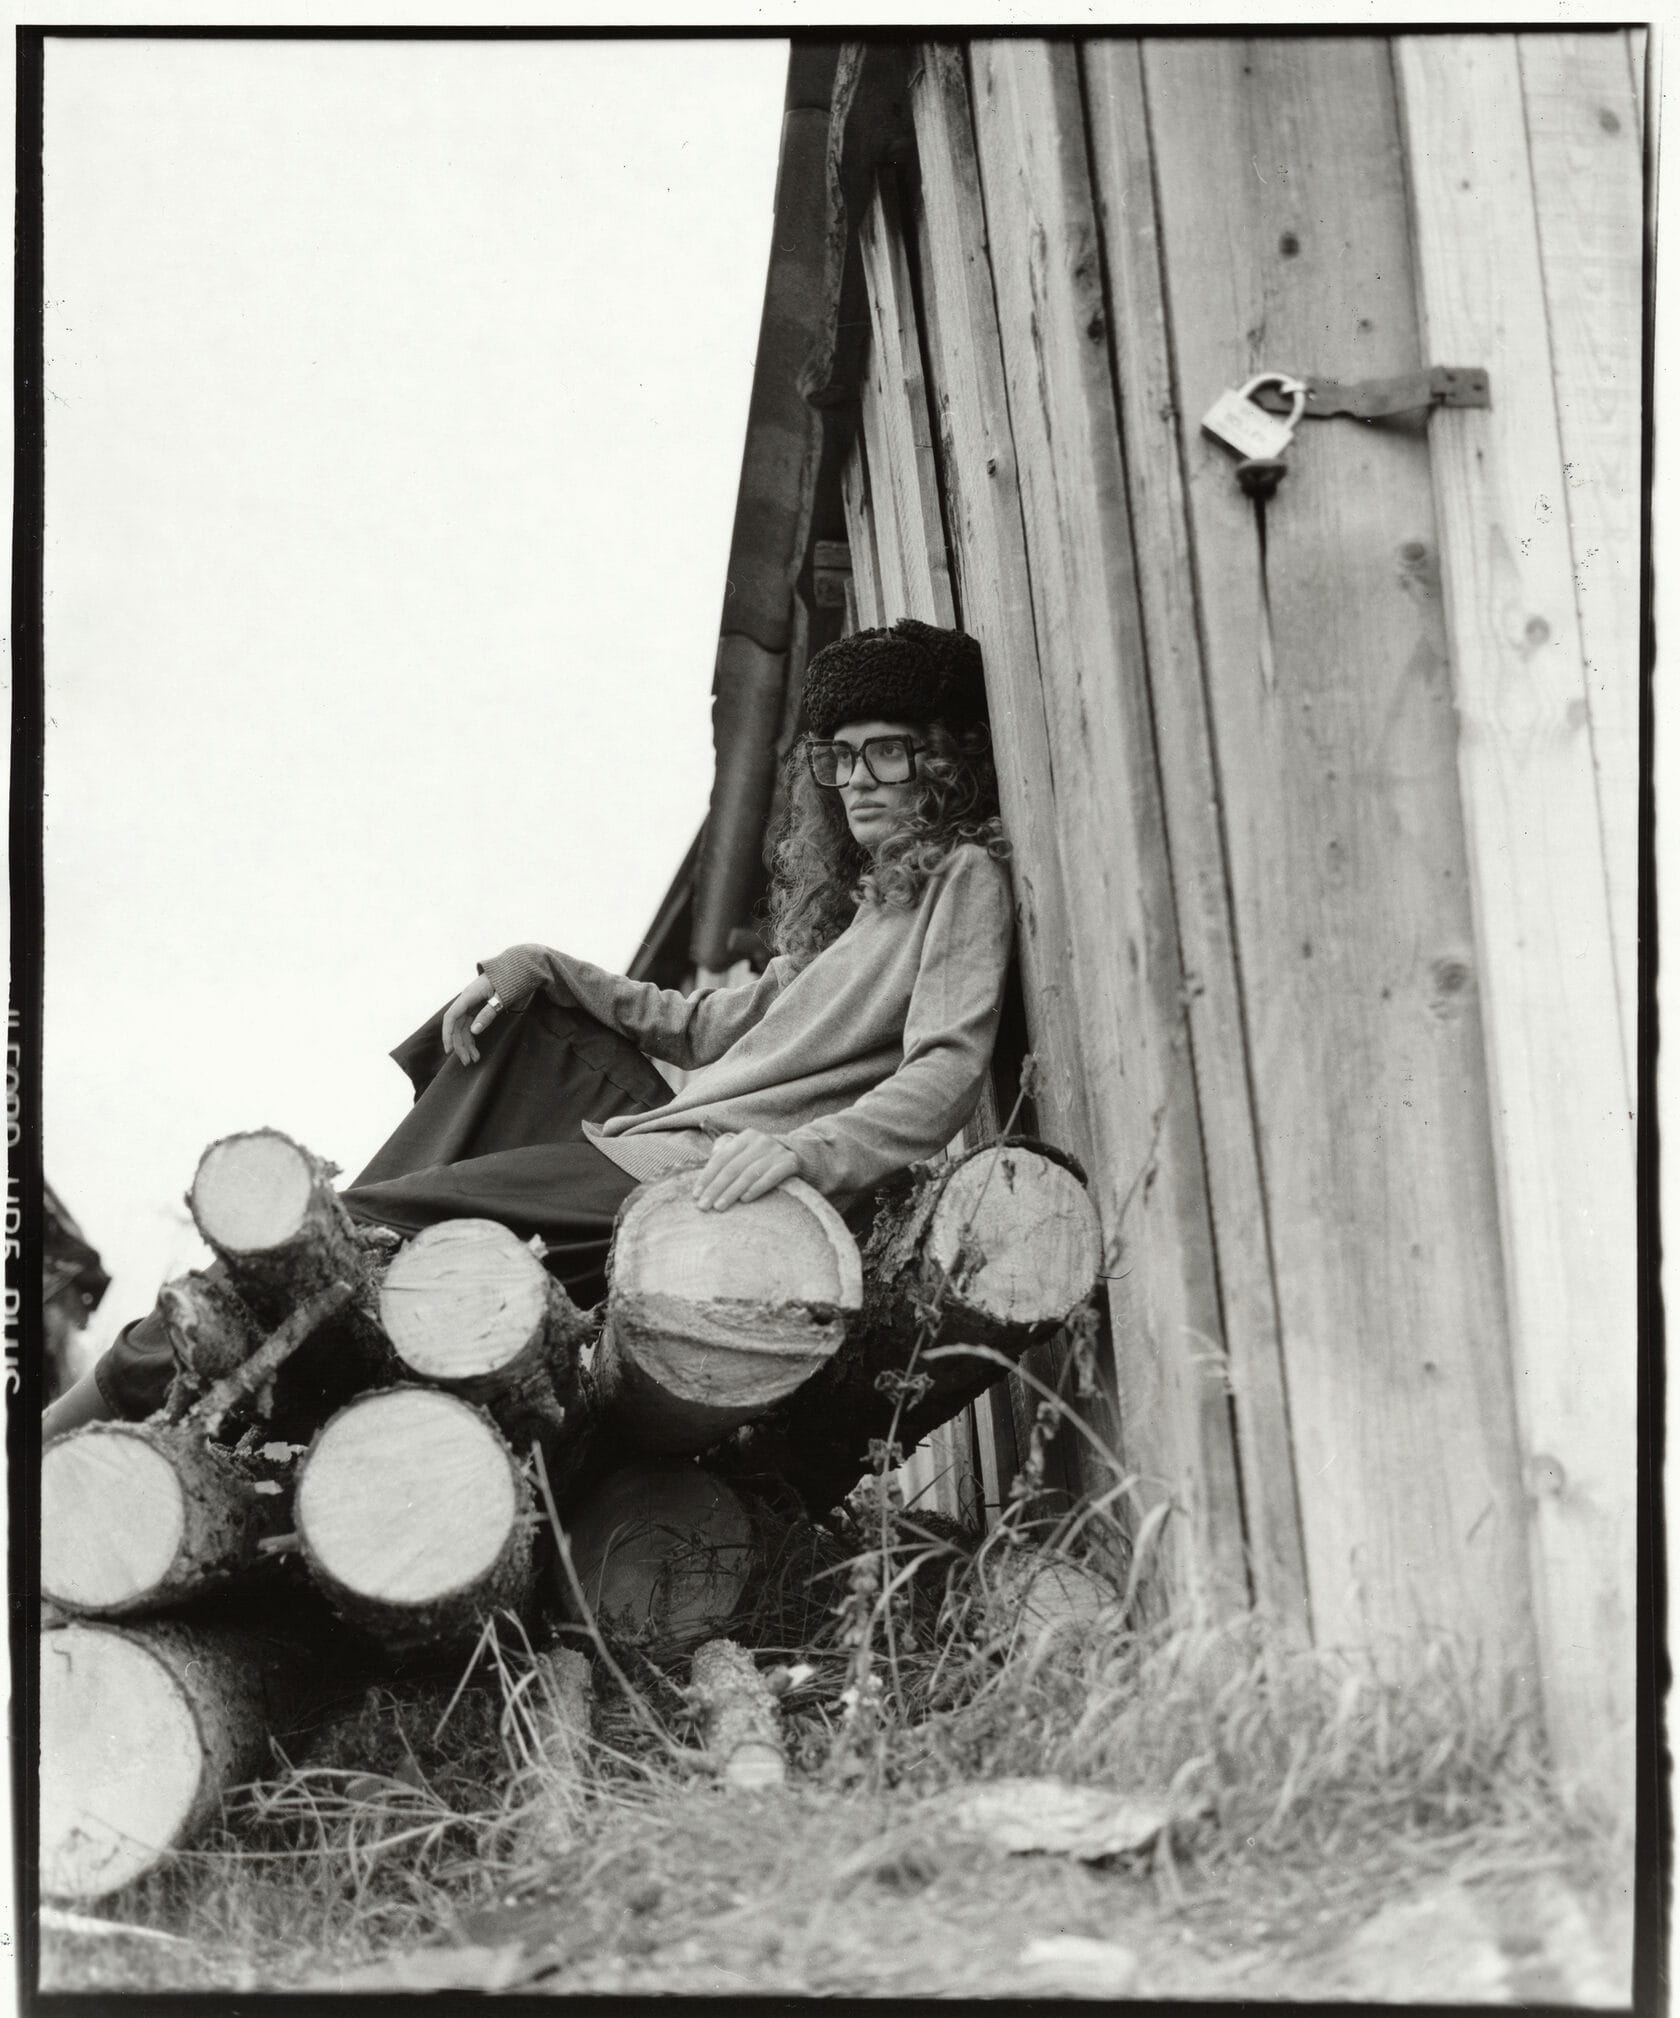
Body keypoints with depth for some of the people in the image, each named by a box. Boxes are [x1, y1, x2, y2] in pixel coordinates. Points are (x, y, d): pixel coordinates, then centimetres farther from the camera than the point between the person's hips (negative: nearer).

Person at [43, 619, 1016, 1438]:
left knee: (350, 1229, -9)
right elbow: (716, 1025, 23)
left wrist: (810, 1147, -34)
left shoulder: (963, 877, -2)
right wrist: (541, 968, 14)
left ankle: (123, 1392, 4)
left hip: (705, 1176, -9)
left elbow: (947, 1072, -17)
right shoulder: (851, 896, 23)